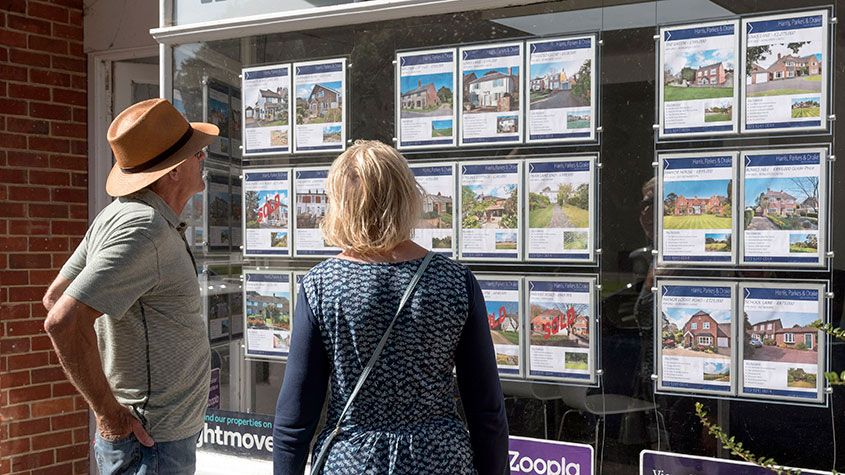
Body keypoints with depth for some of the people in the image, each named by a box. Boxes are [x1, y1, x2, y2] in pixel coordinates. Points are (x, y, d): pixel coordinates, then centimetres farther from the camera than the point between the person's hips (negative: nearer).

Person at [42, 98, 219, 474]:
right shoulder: (144, 228, -22)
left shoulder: (121, 215, 8)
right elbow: (64, 323, -29)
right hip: (152, 443, -9)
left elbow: (54, 296, 15)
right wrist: (110, 414, -19)